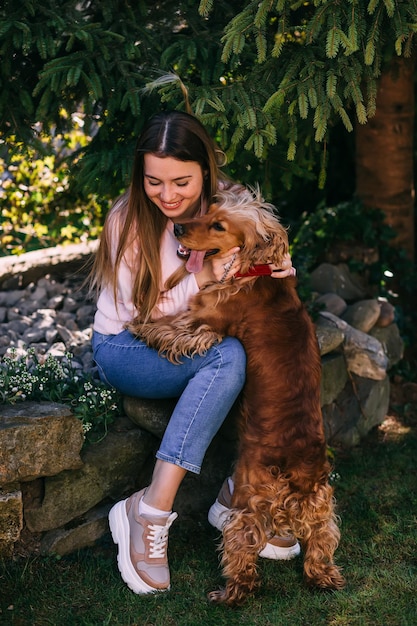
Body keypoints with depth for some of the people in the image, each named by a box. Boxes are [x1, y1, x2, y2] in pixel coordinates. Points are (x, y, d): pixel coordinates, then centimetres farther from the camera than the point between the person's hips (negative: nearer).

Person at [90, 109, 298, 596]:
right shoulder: (128, 221, -17)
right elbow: (142, 312, -14)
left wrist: (277, 268, -18)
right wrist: (202, 280, -29)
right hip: (125, 347, -5)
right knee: (228, 356, -34)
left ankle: (236, 498, -10)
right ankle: (150, 514, -32)